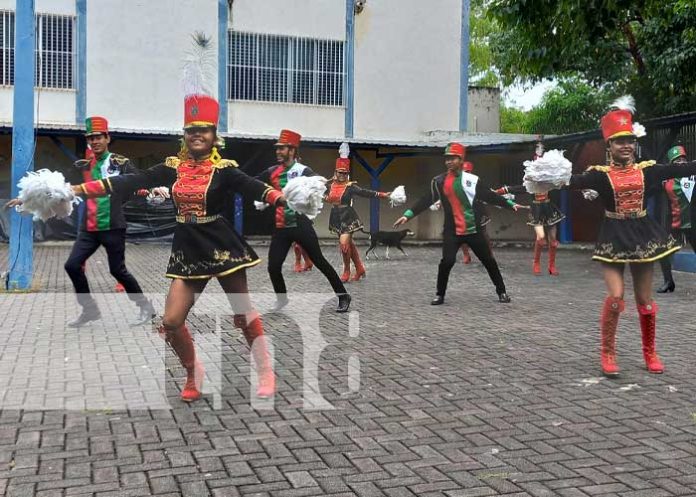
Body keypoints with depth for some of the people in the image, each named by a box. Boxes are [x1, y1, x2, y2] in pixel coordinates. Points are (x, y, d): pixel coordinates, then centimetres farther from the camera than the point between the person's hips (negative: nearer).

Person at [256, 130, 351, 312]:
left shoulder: (303, 171, -9)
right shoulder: (272, 172, 9)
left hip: (301, 225, -5)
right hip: (281, 227, 5)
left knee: (319, 262, -1)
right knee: (273, 267, 2)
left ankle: (343, 296, 11)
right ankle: (282, 299, 26)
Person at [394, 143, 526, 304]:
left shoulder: (472, 180, 2)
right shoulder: (439, 182, 2)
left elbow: (491, 197, 6)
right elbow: (425, 201, -1)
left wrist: (511, 204, 0)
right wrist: (407, 215, -9)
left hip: (473, 230, 1)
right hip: (452, 231, -1)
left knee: (488, 260, 7)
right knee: (447, 261, -16)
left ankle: (501, 291, 24)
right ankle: (440, 295, 2)